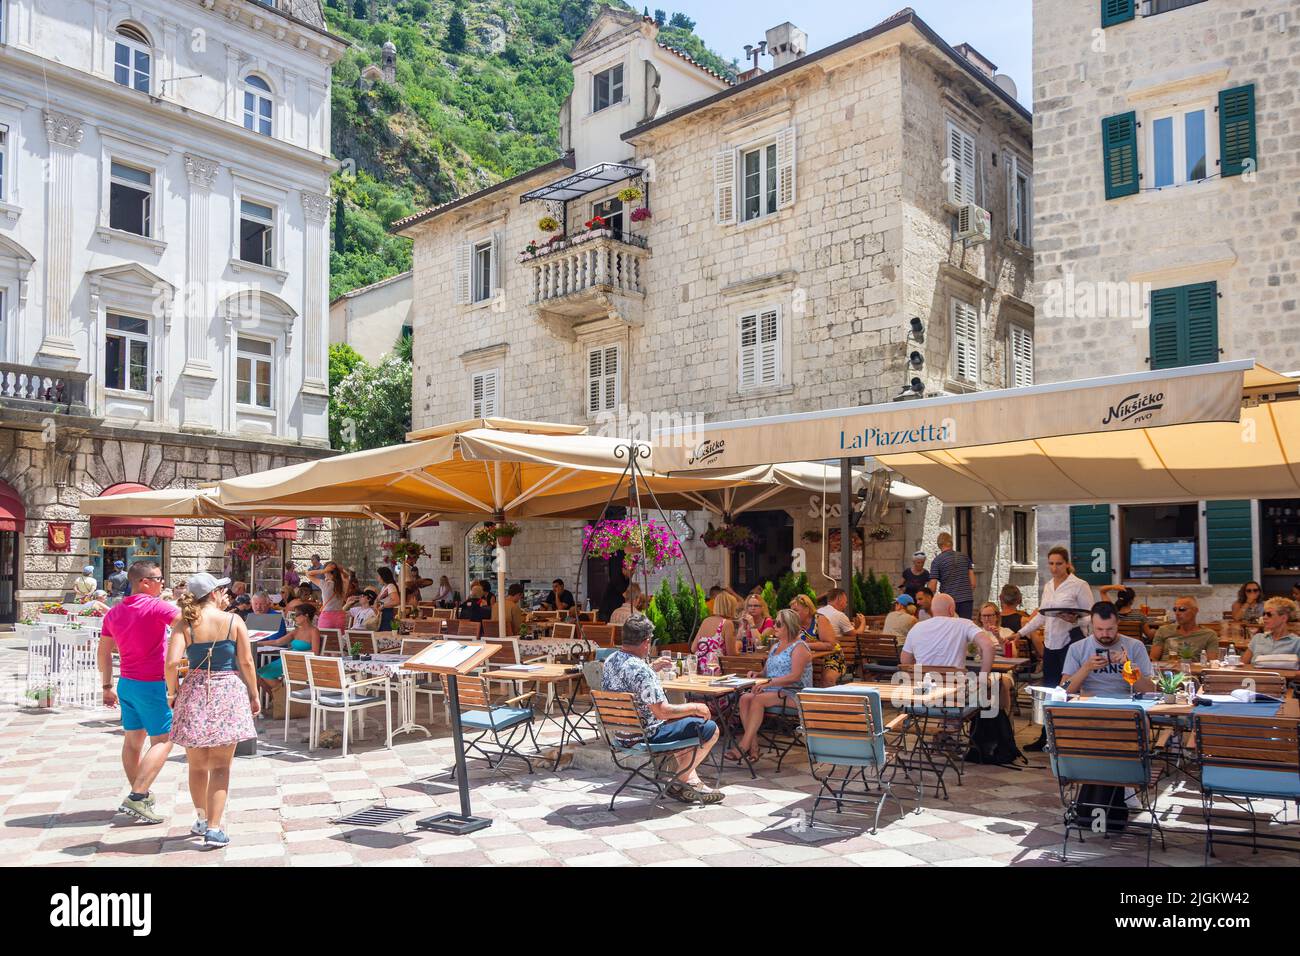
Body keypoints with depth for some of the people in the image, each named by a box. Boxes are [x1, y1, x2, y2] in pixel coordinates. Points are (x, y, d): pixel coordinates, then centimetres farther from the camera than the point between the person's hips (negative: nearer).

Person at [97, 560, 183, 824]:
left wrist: (107, 686, 20)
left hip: (126, 683, 8)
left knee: (133, 740, 16)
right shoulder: (155, 606, -16)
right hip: (152, 684, -8)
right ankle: (137, 797, -11)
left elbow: (104, 653, 14)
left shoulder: (114, 612, 8)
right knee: (163, 740, -2)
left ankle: (140, 794, 27)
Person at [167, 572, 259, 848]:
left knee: (197, 764, 17)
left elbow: (172, 663, -13)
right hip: (229, 692, -1)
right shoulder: (234, 621, -2)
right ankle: (214, 829, -3)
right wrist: (253, 695, 9)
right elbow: (247, 662, -2)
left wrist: (172, 692, 4)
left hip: (195, 693, 1)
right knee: (221, 765, 3)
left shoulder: (185, 626, -1)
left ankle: (202, 820, 31)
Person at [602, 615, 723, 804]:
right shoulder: (640, 670, -28)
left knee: (685, 719, 31)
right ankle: (678, 783, 12)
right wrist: (695, 707, -13)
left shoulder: (609, 661, 1)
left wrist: (653, 667, 23)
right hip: (646, 735, -10)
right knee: (710, 728, -1)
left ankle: (691, 781, 27)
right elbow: (662, 711, -26)